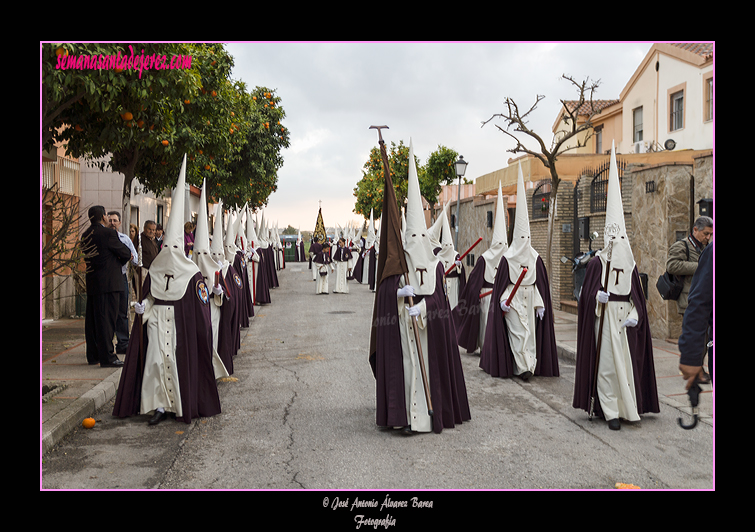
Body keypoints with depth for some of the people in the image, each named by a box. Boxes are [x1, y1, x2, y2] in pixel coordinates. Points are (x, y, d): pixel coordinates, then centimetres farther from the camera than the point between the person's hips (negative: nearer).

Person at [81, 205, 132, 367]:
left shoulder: (86, 235, 11)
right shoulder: (108, 233, -12)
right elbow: (126, 253, -5)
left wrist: (116, 261, 7)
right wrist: (121, 261, 16)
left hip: (91, 282, 8)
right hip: (108, 282, -8)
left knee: (92, 319, 13)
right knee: (107, 318, -6)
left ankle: (93, 355, 23)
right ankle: (107, 357, -4)